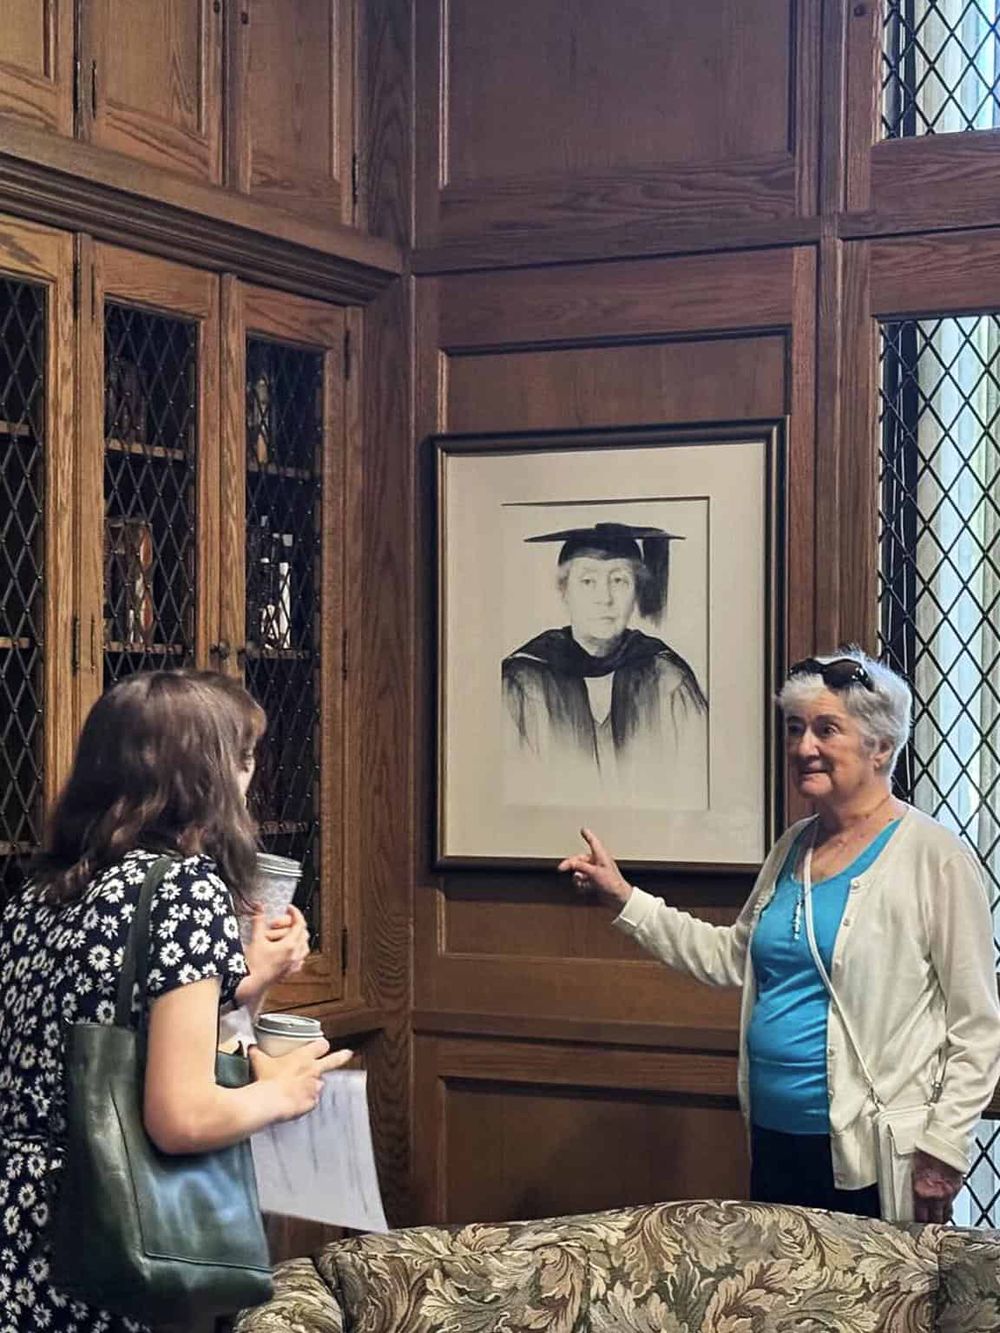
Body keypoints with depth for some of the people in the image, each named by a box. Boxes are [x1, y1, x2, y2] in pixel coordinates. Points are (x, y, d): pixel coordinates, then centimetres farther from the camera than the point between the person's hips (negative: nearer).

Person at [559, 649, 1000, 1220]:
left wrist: (944, 1148, -16)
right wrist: (625, 899, 16)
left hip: (875, 1157, -7)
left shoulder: (933, 856, -10)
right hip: (775, 1136, 7)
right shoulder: (794, 847, 13)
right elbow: (731, 957, 22)